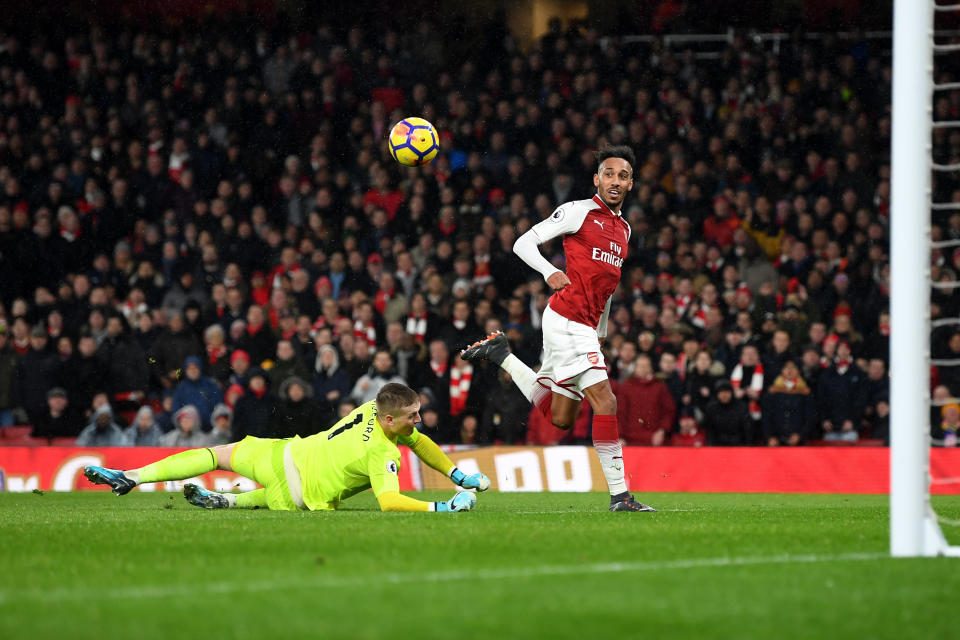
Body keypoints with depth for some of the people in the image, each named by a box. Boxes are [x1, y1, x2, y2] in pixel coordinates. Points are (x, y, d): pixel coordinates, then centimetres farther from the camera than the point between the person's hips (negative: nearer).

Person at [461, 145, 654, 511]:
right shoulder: (579, 212, -5)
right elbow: (523, 243, -6)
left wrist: (600, 335, 24)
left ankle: (501, 355, 27)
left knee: (560, 418, 13)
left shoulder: (624, 229, 18)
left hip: (585, 328, 9)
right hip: (567, 319, -9)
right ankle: (619, 495, -18)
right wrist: (549, 272, -23)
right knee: (605, 401, -18)